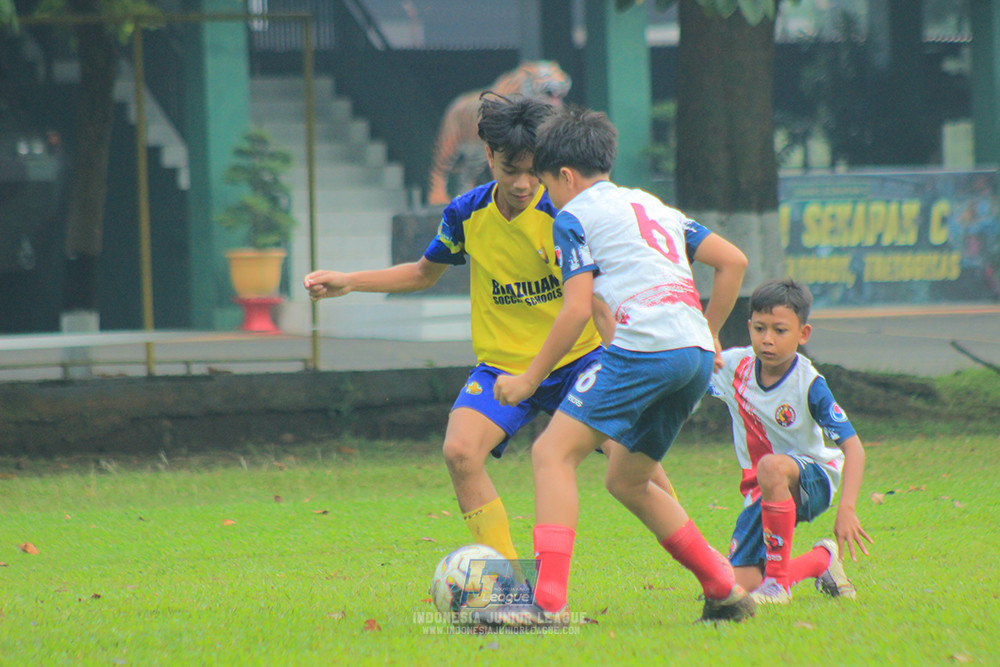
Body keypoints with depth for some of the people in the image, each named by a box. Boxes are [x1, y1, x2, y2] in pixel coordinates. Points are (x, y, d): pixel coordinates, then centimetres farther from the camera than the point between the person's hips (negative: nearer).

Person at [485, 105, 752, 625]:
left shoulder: (575, 216, 7)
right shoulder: (653, 205, 28)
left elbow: (577, 309, -3)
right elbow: (733, 261, 24)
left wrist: (530, 378, 3)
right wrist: (709, 334, 32)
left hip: (644, 345, -8)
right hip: (696, 355, 8)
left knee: (553, 452, -7)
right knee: (626, 480, 22)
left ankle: (549, 602, -21)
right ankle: (725, 591, 21)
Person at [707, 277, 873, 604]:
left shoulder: (808, 384, -19)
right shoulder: (735, 366, -7)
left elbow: (852, 447, -22)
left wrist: (847, 509, -35)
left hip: (812, 478, -5)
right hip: (759, 492, 5)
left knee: (772, 467, -41)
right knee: (740, 586, -7)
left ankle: (777, 581, -28)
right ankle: (821, 559, 24)